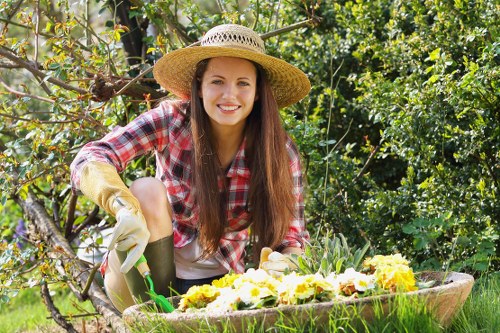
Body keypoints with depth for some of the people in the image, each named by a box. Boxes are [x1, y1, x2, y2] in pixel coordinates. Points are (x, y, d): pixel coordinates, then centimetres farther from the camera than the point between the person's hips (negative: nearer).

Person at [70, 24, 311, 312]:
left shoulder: (279, 151, -12)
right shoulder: (172, 120, -17)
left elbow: (292, 238, -8)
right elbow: (89, 161, -27)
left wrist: (285, 267, -33)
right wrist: (127, 209, -48)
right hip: (152, 280, 0)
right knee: (147, 190, -27)